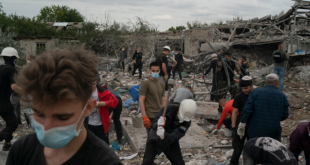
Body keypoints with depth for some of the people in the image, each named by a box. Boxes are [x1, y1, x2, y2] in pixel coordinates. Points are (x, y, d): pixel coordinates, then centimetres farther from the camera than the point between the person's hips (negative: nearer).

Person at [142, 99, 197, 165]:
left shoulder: (186, 122, -24)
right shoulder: (168, 108, -25)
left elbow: (172, 137, -35)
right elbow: (154, 125, -27)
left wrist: (164, 135, -57)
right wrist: (158, 125, -51)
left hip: (170, 142, 1)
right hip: (155, 138, -1)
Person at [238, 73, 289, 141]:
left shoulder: (255, 92, -7)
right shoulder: (282, 96, -1)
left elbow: (247, 110, -14)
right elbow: (285, 115, 3)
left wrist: (242, 125, -7)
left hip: (256, 131, 0)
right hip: (273, 132, 1)